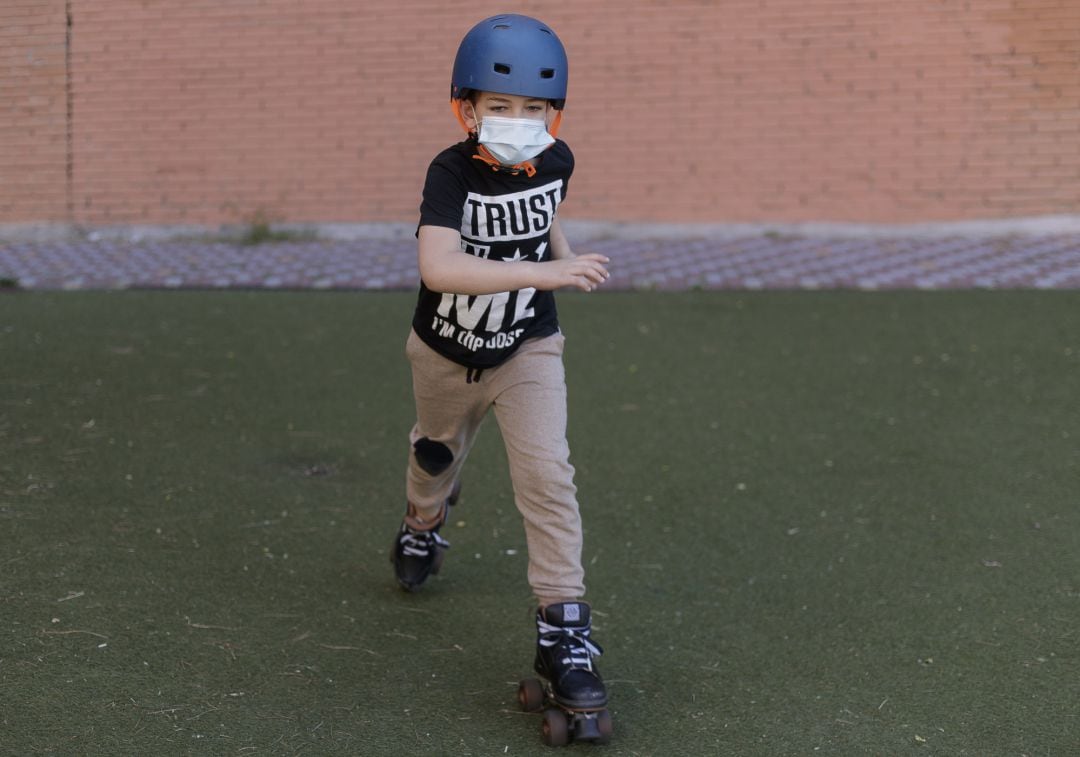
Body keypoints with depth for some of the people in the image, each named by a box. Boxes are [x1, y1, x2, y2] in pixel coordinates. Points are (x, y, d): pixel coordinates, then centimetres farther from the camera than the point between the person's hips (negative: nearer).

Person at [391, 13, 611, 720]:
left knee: (547, 471, -18)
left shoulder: (555, 161, -13)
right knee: (437, 455, 26)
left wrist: (563, 248, 0)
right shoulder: (453, 172, -27)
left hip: (527, 349, 1)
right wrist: (539, 271, -52)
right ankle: (424, 526, 61)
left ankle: (564, 628, -13)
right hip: (446, 351, 0)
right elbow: (439, 268, -45)